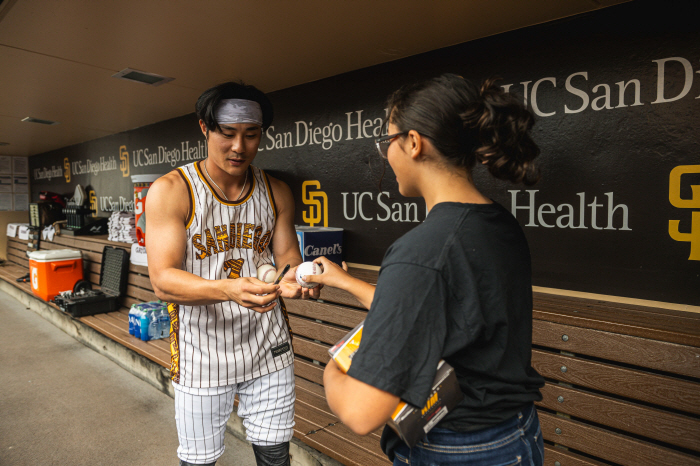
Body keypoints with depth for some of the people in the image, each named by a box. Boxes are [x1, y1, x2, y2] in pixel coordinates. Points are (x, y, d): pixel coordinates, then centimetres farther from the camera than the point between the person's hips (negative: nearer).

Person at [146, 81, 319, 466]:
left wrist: (296, 279, -22)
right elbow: (163, 280, -17)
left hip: (269, 348, 3)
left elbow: (288, 257, 3)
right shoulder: (170, 191, -11)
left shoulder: (276, 192, 1)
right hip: (202, 355, -2)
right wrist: (229, 290, -36)